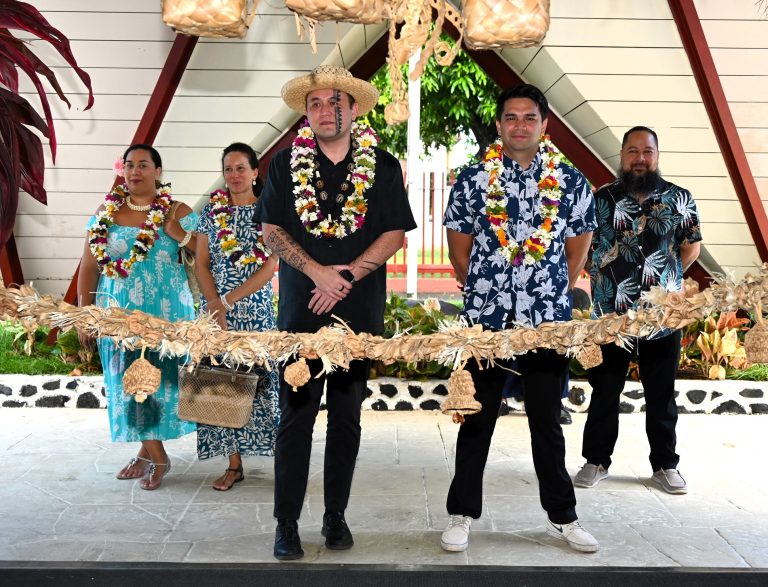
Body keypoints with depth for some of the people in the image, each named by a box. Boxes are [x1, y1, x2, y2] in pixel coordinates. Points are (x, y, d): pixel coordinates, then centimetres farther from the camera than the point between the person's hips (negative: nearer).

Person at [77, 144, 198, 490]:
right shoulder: (106, 212, 6)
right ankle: (154, 455, 19)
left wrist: (177, 234, -20)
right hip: (119, 315, 3)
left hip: (165, 313, -3)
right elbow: (89, 267, 8)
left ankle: (149, 451, 18)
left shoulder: (178, 212, -1)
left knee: (160, 380, 1)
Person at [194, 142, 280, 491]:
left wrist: (228, 300, -13)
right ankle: (234, 464, 9)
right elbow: (201, 264, 4)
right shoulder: (212, 210, 8)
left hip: (257, 310, -2)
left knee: (261, 380, -3)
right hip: (215, 309, 2)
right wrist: (215, 306, -10)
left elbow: (269, 268, -7)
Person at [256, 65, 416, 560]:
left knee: (347, 417, 9)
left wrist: (346, 277, -12)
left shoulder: (383, 166, 4)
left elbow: (395, 233, -1)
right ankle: (287, 523, 11)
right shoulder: (286, 163, 4)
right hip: (300, 310, 0)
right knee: (296, 416, 2)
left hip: (359, 311, 1)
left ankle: (336, 515, 22)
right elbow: (271, 230, 1)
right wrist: (318, 271, -12)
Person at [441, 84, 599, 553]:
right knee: (477, 419, 8)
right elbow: (459, 248, 5)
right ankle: (463, 514, 22)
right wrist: (484, 291, 6)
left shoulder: (571, 182, 3)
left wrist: (556, 294, 6)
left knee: (548, 420, 12)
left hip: (549, 320, 1)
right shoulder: (474, 179, 0)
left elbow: (578, 249, 10)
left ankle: (563, 516, 27)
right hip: (486, 320, -1)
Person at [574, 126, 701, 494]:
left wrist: (665, 279, 6)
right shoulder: (602, 199, 0)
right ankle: (596, 461, 23)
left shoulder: (679, 199, 2)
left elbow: (691, 247, 12)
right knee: (604, 392, 10)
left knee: (662, 395, 12)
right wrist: (607, 280, 3)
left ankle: (665, 464, 26)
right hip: (610, 316, 0)